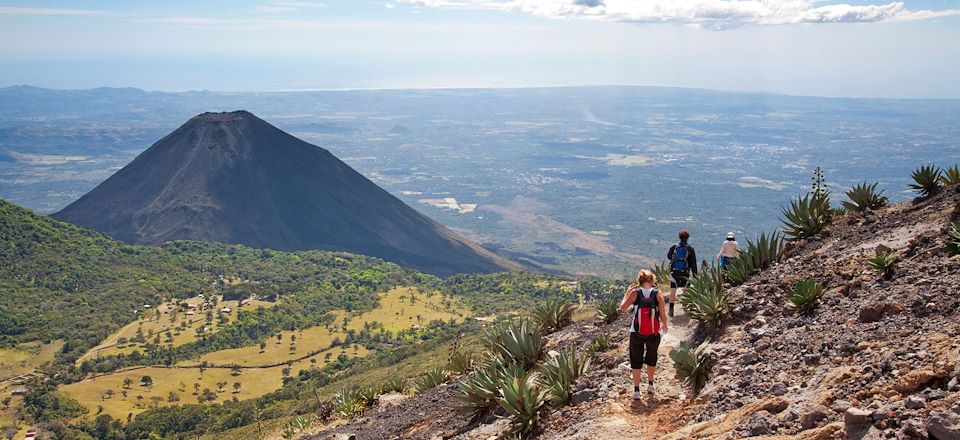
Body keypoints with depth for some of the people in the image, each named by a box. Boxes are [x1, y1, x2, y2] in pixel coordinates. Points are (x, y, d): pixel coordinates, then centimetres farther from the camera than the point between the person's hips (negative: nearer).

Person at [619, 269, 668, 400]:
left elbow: (622, 308, -5)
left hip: (636, 333, -1)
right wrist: (664, 326, 13)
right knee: (651, 358, 23)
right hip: (654, 333, 1)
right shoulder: (658, 294, -6)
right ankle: (650, 385, 35)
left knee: (636, 361, 9)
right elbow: (663, 315, -6)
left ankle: (636, 390, 6)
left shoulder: (634, 293, -8)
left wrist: (627, 292, 6)